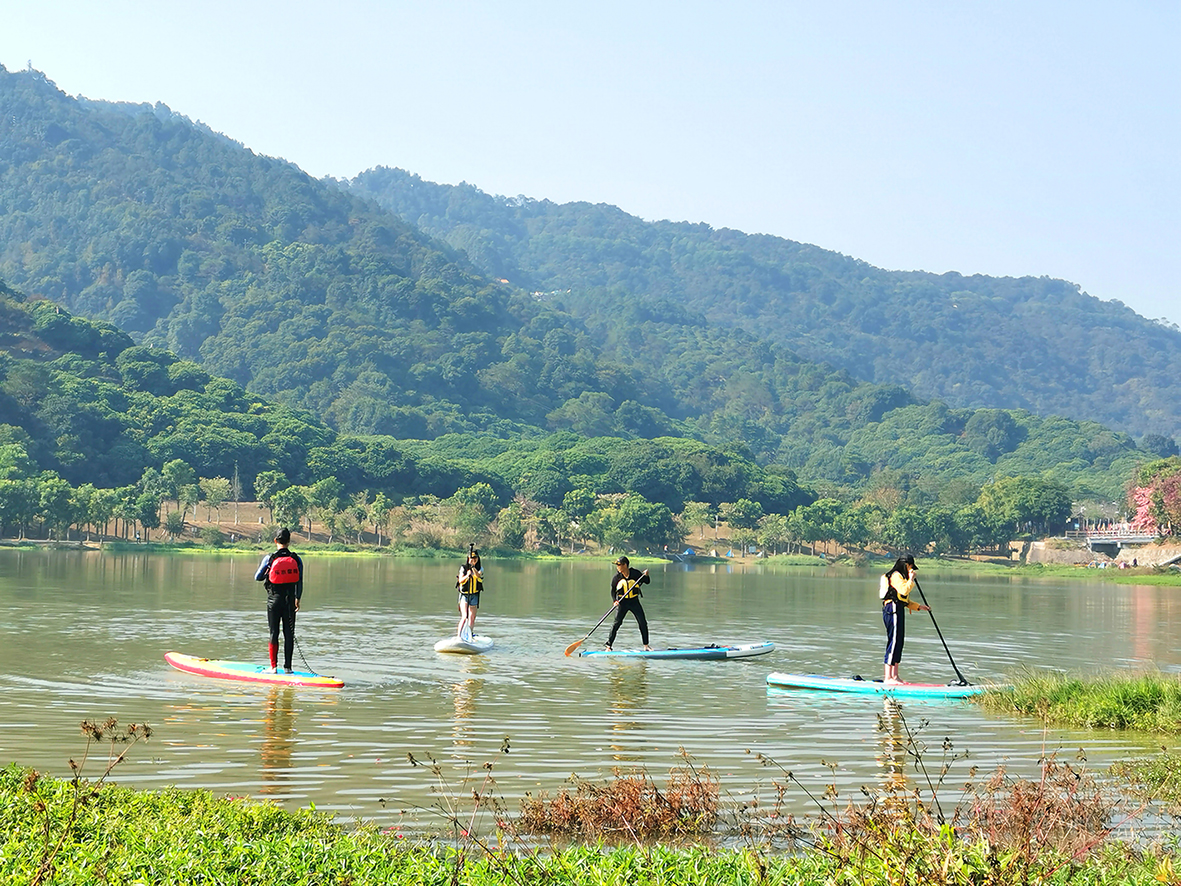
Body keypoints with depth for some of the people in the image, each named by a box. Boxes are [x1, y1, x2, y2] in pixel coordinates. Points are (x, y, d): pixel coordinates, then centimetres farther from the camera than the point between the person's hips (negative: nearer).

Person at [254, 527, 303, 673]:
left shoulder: (269, 558, -6)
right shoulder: (296, 559, -2)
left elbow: (257, 577, 0)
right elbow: (300, 583, 1)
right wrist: (297, 599, 13)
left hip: (274, 600, -1)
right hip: (289, 601, 1)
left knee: (274, 633, 5)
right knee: (289, 634, 6)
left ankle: (273, 666, 3)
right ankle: (287, 666, 7)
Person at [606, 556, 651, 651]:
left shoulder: (635, 573, -6)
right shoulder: (616, 577, -5)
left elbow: (647, 582, 3)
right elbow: (613, 591, 4)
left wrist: (646, 575, -17)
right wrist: (614, 601, -11)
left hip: (634, 601, 1)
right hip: (622, 603, -1)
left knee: (643, 622, 2)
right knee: (616, 623, -10)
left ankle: (646, 645, 16)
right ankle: (608, 646, -5)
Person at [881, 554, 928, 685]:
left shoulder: (901, 576, 23)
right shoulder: (896, 576, -9)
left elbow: (905, 601, 26)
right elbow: (904, 591, -25)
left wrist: (919, 606, 21)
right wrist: (911, 579, -12)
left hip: (898, 611, 11)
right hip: (893, 610, -11)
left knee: (899, 642, 12)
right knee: (894, 642, -11)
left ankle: (894, 675, 16)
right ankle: (887, 677, -12)